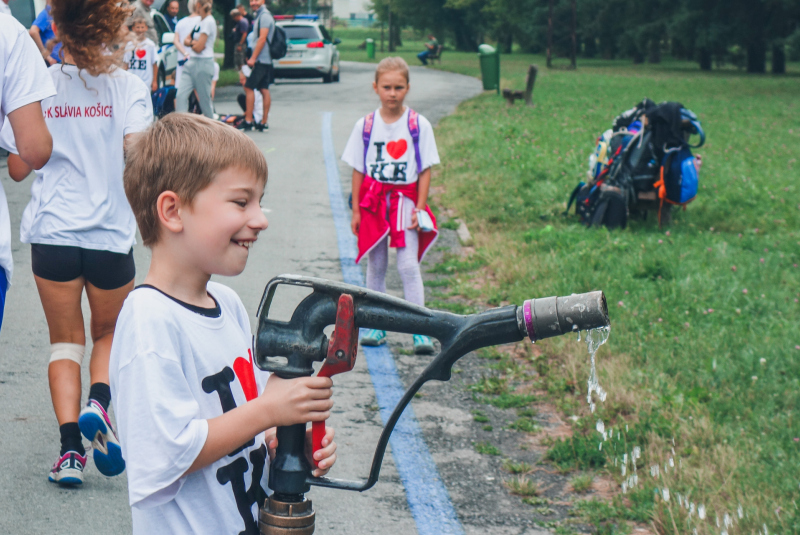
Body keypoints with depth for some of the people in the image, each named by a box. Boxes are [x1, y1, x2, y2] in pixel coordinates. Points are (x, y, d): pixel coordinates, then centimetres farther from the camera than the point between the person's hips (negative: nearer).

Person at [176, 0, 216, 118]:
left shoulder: (208, 22, -13)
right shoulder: (200, 21, 16)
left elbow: (199, 47, -16)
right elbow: (186, 41, 15)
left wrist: (192, 43, 5)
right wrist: (194, 42, -6)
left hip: (203, 64, -9)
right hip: (191, 63, 9)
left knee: (204, 99, 1)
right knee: (181, 95, -4)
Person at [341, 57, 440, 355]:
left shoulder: (419, 125, -2)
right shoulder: (366, 125, 2)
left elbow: (425, 171, 1)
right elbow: (357, 170, 6)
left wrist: (419, 208, -5)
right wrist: (356, 210, 3)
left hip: (405, 200, -2)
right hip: (373, 199, 2)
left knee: (408, 265, -10)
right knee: (375, 265, 9)